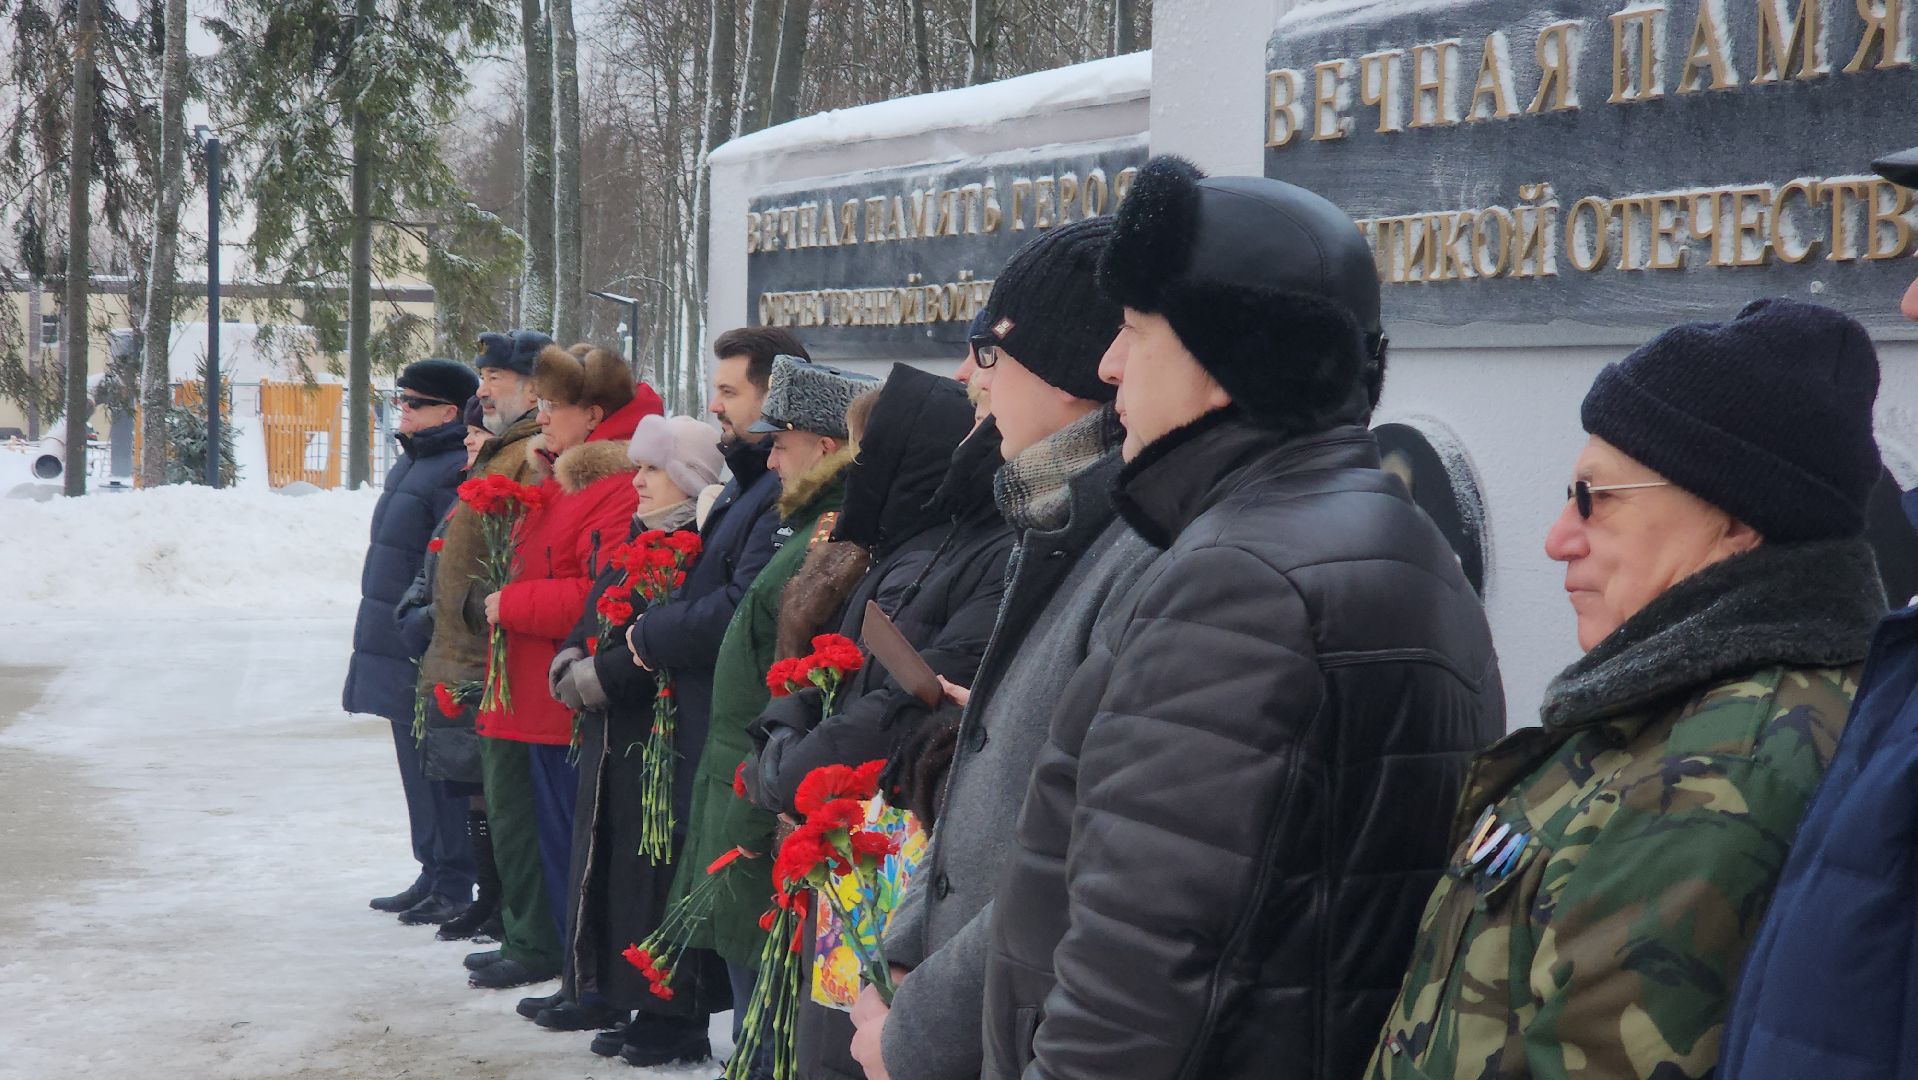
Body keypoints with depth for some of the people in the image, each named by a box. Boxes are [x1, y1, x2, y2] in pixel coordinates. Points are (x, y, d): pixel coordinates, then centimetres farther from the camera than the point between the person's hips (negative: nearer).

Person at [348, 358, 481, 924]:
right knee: (416, 763, 15)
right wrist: (382, 634, 23)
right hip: (397, 645, 10)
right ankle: (433, 874, 24)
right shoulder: (412, 462, 16)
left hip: (432, 647, -10)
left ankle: (454, 886, 1)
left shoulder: (458, 472, -16)